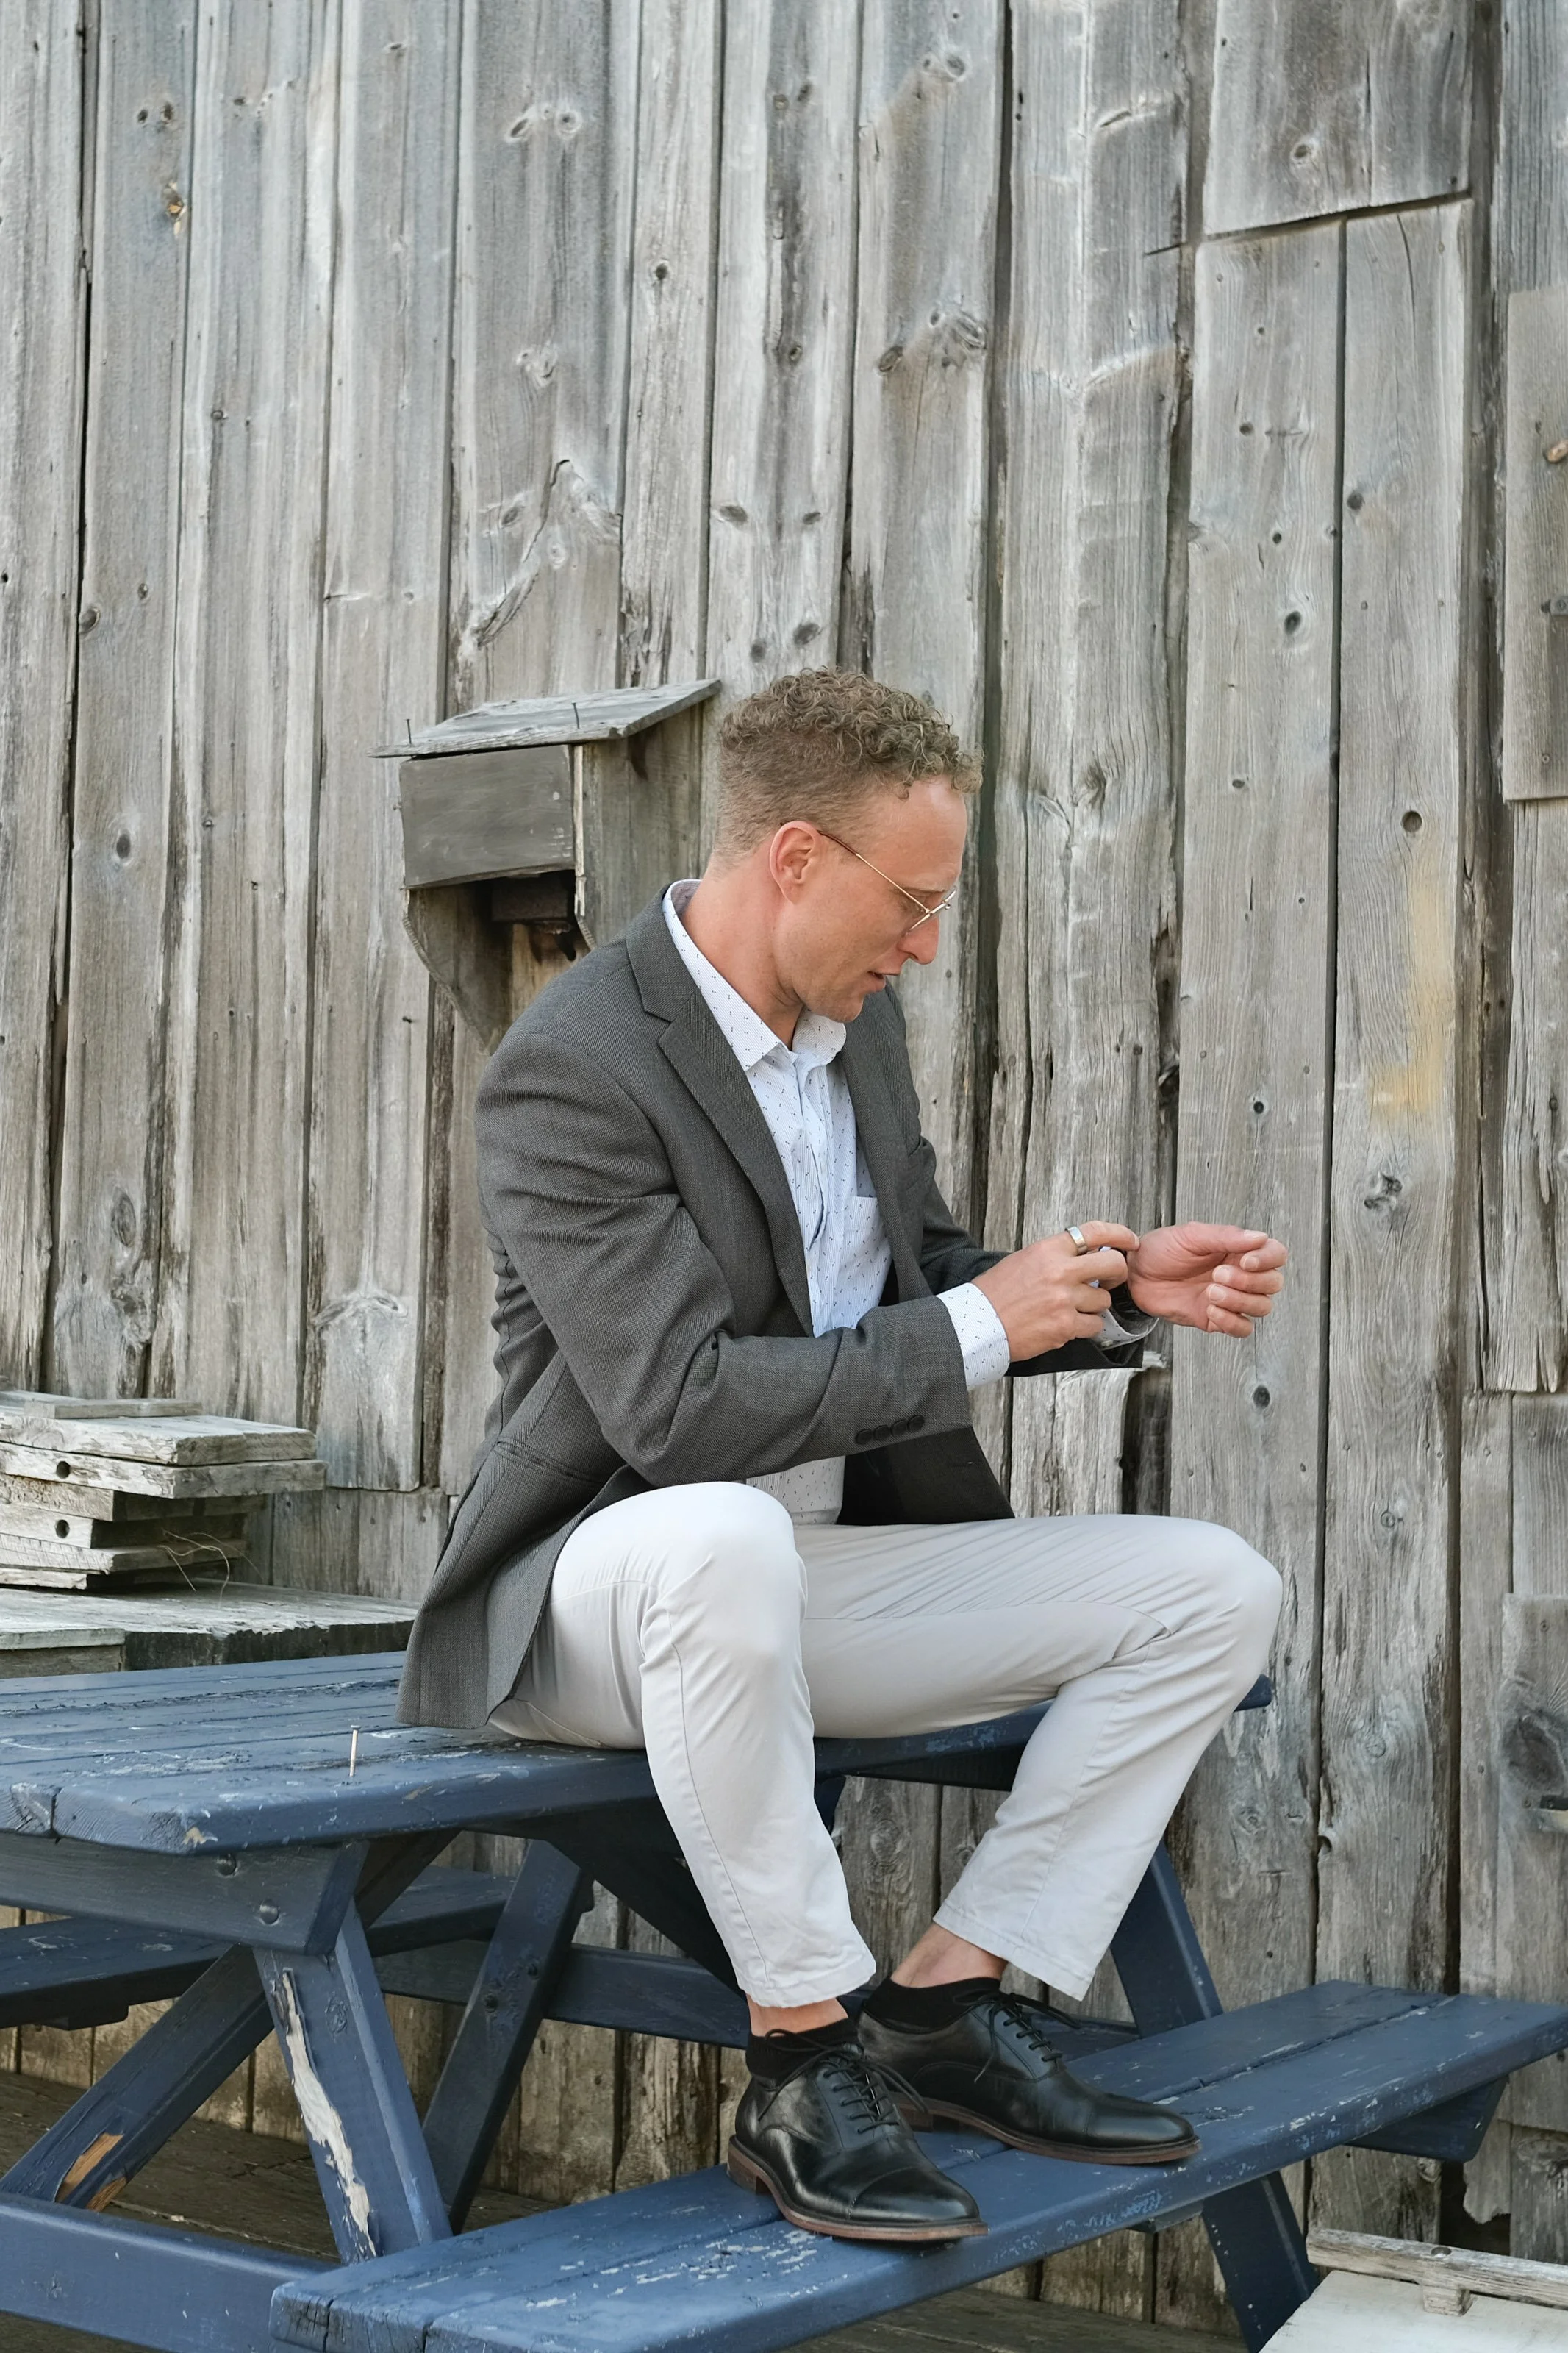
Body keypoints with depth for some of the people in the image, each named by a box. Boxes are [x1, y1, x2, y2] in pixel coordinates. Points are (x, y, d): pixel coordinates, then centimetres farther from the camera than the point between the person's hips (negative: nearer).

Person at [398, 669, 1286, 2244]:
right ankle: (805, 2064, -25)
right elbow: (679, 1406, -28)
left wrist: (1124, 1287, 1)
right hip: (600, 1586, -8)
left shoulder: (855, 1016, 5)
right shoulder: (571, 1070, -21)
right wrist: (979, 1326, -21)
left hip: (826, 1568, 8)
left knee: (1215, 1590, -3)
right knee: (724, 1541, -43)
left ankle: (949, 2001, -2)